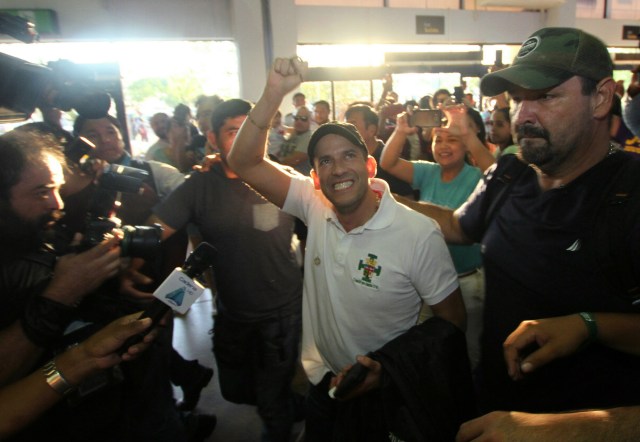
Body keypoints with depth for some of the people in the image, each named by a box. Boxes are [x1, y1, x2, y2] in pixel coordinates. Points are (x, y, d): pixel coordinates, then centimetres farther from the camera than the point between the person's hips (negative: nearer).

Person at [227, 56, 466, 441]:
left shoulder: (419, 235, -22)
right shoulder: (313, 207, -12)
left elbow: (452, 322, -14)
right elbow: (244, 162, -16)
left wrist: (391, 369, -23)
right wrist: (274, 93, -28)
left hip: (383, 390, -3)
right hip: (320, 380, 4)